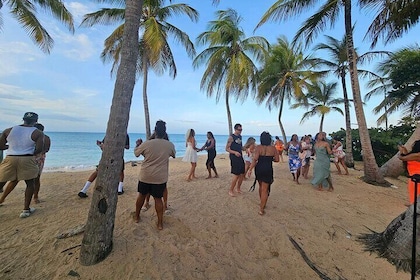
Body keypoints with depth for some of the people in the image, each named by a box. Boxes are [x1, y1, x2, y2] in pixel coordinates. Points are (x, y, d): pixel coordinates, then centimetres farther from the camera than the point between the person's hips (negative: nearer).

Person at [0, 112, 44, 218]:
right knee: (30, 183, 12)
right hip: (27, 160, -3)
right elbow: (39, 149, -11)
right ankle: (26, 210, 14)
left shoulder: (8, 130, 7)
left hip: (10, 159, 3)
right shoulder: (38, 133, -4)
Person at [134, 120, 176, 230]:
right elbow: (173, 155, 12)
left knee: (142, 195, 21)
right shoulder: (170, 145, -9)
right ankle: (160, 223, 19)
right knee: (158, 198, 12)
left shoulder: (146, 143, -12)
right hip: (160, 178, 0)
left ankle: (137, 216, 41)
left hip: (145, 176, 0)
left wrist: (137, 144, 25)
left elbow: (136, 153, 7)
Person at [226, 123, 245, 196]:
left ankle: (238, 188, 30)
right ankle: (231, 190, 10)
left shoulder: (240, 136, 12)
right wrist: (235, 152, -26)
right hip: (234, 158, -8)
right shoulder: (231, 137, -11)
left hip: (240, 157, 8)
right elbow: (227, 149, -12)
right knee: (236, 175, -7)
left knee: (242, 174, 11)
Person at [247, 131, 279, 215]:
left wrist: (250, 169, -11)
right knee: (265, 189, 5)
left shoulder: (258, 147, -9)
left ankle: (261, 202, 43)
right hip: (268, 170, -1)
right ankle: (261, 209, 6)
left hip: (259, 169, 1)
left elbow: (255, 159, -16)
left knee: (261, 186, 23)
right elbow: (277, 160, 1)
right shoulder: (273, 148, -4)